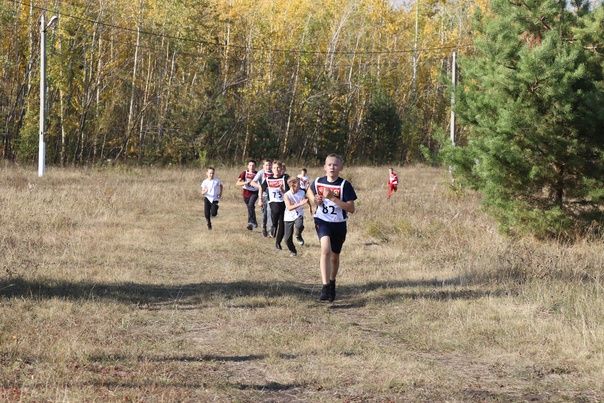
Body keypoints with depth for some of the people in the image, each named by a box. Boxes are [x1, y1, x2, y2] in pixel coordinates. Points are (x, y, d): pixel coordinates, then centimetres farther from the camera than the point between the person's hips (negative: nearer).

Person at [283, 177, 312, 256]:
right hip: (289, 217, -1)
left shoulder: (302, 192, -7)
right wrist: (300, 204, -40)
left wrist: (310, 207, 30)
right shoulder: (287, 195, -18)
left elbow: (307, 199, 18)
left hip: (299, 215, 1)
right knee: (288, 238, 2)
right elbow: (289, 208, -31)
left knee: (299, 226, -35)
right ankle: (292, 251, 30)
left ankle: (298, 236, -1)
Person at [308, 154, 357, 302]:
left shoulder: (344, 185, -12)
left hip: (339, 224, 0)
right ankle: (325, 287, -30)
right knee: (326, 249, -26)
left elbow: (351, 209, -17)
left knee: (335, 256, 15)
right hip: (322, 221, 0)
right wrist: (315, 200, -3)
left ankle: (332, 283, 43)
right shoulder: (318, 182, -3)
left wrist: (332, 198, -24)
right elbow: (309, 191, 20)